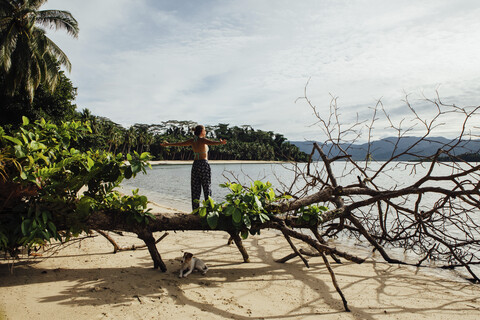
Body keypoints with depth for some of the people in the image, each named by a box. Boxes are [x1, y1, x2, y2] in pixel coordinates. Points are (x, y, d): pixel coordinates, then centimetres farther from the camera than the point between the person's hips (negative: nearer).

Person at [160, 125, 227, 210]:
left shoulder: (192, 141, 8)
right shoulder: (202, 140, -8)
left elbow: (179, 144, 19)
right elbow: (211, 142, -30)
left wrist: (168, 144, 34)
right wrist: (220, 142, -48)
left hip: (195, 164, 5)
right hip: (204, 164, -5)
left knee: (195, 189, 7)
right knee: (207, 187, 1)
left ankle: (195, 209, 9)